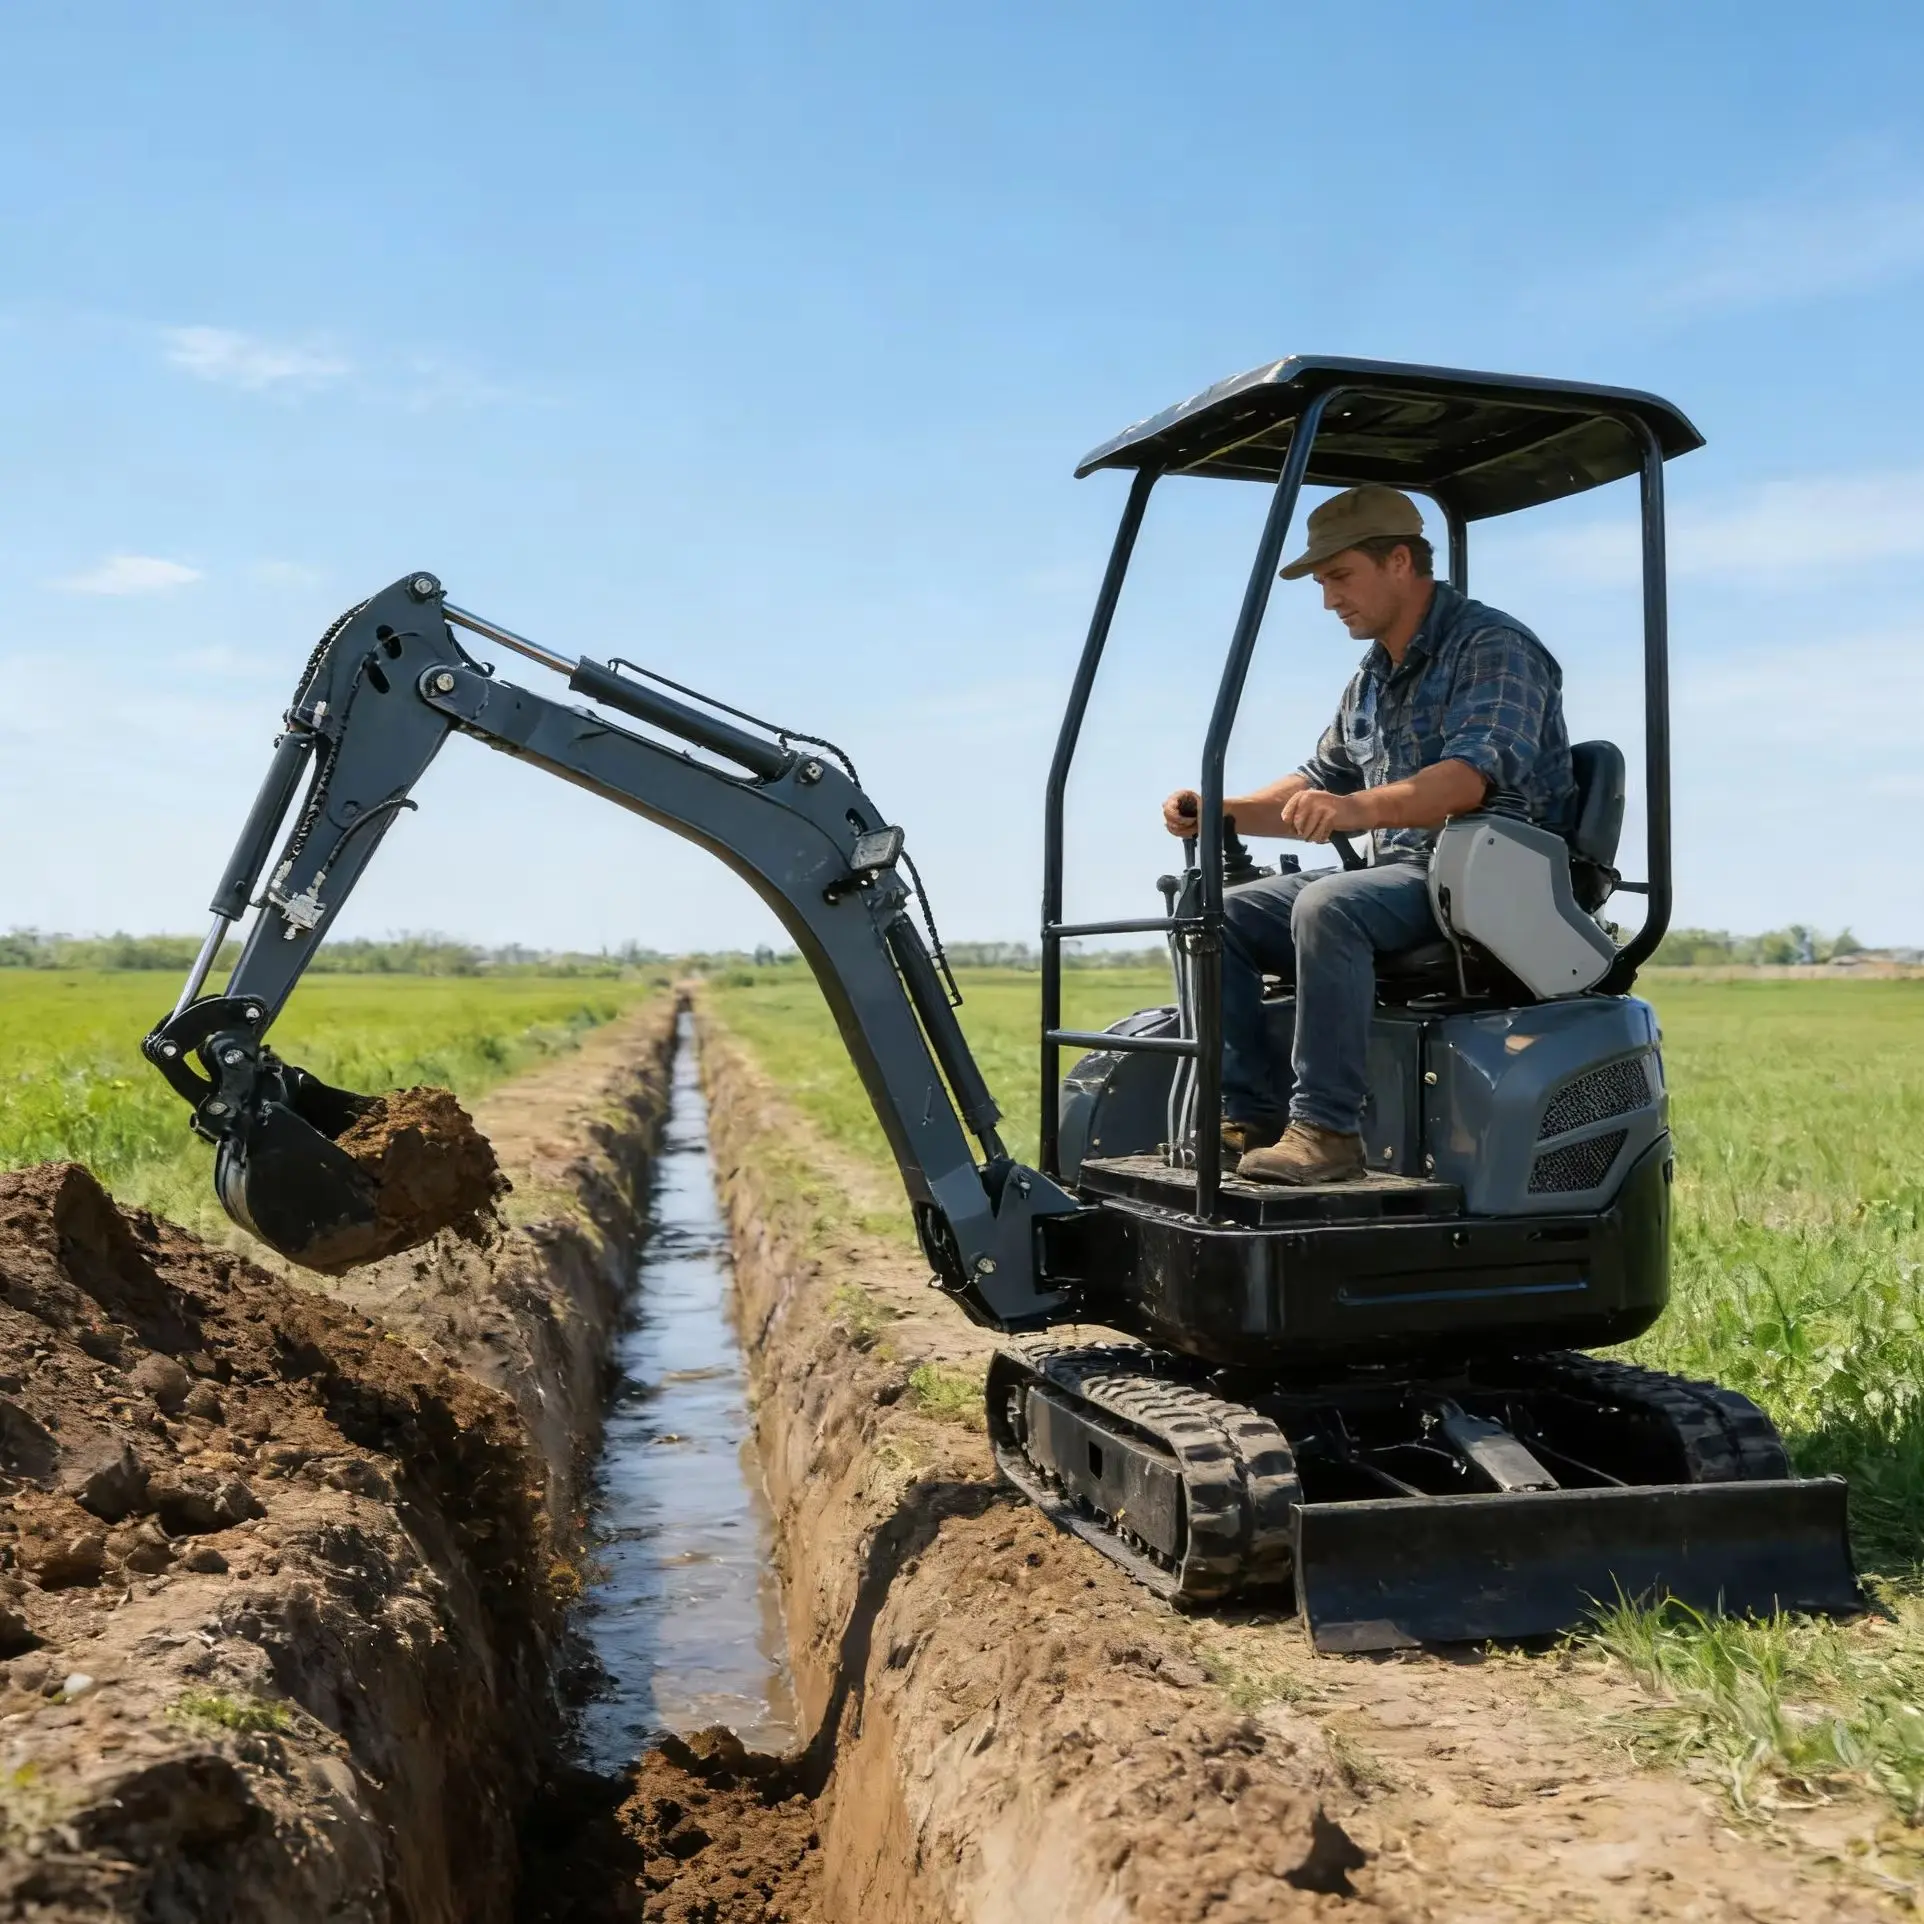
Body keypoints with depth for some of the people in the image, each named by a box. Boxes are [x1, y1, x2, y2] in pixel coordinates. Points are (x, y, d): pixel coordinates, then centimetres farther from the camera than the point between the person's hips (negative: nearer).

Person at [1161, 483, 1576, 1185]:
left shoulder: (1494, 648, -9)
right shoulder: (1372, 677, 19)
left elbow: (1472, 776, -25)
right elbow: (1319, 784, 25)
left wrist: (1359, 807, -42)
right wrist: (1220, 811, 7)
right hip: (1397, 876, 9)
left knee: (1327, 908, -35)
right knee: (1219, 915, -5)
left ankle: (1327, 1129, -31)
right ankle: (1250, 1118, -11)